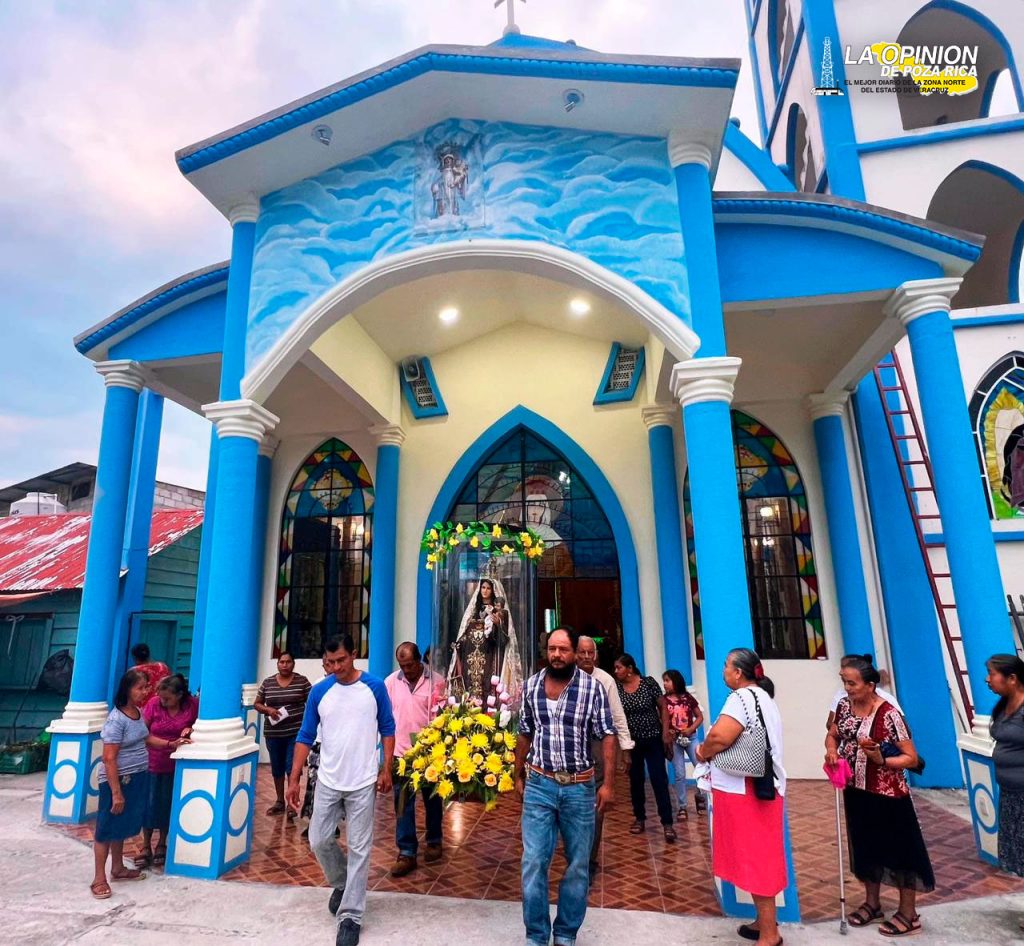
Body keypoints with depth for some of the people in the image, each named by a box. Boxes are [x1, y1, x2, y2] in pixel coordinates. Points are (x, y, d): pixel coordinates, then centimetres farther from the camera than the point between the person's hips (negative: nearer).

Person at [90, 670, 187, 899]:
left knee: (123, 825, 19)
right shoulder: (116, 719, -23)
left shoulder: (138, 712, 2)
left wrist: (171, 744, 7)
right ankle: (99, 879, 17)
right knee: (107, 828, 5)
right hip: (117, 780, -8)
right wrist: (116, 793, -21)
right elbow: (109, 759, -22)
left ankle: (118, 868, 33)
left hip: (137, 778, 8)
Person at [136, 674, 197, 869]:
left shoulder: (192, 705, -13)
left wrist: (190, 730, -18)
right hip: (153, 763, 0)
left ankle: (162, 845, 30)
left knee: (168, 805, 11)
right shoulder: (154, 703, -14)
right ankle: (146, 847, 24)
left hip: (176, 764, 1)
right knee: (149, 804, 7)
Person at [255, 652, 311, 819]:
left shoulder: (302, 681, -3)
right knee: (277, 768, 14)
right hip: (273, 733, 3)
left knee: (292, 767, -5)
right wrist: (268, 709, -11)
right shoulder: (267, 683, 3)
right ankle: (279, 802, 27)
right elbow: (257, 704, 9)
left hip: (296, 732, -3)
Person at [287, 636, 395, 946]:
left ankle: (351, 916, 20)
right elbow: (306, 736, 2)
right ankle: (341, 883, 39)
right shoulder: (319, 691, -4)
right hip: (328, 782, 3)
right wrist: (294, 779, -3)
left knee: (359, 849, 4)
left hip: (363, 783, -2)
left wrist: (386, 770, -6)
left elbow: (387, 729, -1)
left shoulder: (375, 687, -9)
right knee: (318, 840, 11)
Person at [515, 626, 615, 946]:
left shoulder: (592, 687, -9)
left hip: (579, 787, -1)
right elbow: (524, 735, 10)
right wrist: (519, 776, 14)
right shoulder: (531, 685, 0)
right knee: (533, 862, 2)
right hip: (539, 785, 1)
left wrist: (608, 783, -11)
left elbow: (607, 736, -7)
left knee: (578, 864, 12)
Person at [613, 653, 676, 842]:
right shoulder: (616, 688, -4)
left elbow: (663, 707, -5)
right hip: (632, 741, 3)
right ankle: (639, 818, 27)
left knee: (659, 780, -5)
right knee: (635, 780, 12)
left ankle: (667, 823, 2)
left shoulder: (649, 682, -10)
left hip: (653, 739, -3)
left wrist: (666, 732, -11)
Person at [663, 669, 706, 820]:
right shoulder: (664, 701, -4)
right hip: (674, 740, -1)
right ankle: (682, 807, 14)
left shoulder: (688, 698, -2)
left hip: (690, 738, 1)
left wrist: (691, 729, -11)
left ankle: (699, 795, 24)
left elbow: (700, 716, 4)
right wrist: (666, 731, -19)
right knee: (680, 775, 1)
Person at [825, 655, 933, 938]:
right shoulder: (844, 705, -3)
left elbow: (912, 758, -16)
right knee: (866, 847, 19)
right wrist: (832, 750, -9)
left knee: (899, 849, 9)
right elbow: (832, 734, 11)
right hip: (856, 791, 6)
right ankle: (872, 904, 37)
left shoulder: (889, 714, -22)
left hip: (887, 795, -6)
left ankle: (909, 915, 26)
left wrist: (881, 760, -30)